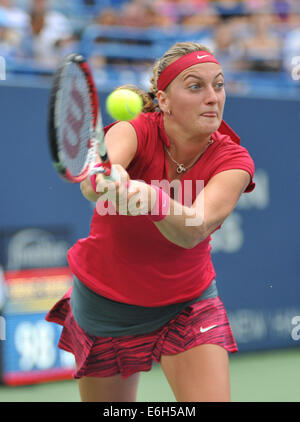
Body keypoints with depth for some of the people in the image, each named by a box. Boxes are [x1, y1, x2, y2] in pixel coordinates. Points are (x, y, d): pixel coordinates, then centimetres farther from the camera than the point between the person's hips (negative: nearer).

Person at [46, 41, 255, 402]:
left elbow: (193, 230, -37)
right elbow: (93, 183, -44)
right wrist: (104, 180, -68)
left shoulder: (233, 161, -18)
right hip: (105, 302, 0)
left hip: (186, 304, 1)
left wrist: (153, 200, -58)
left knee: (212, 399, -17)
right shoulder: (135, 132, -20)